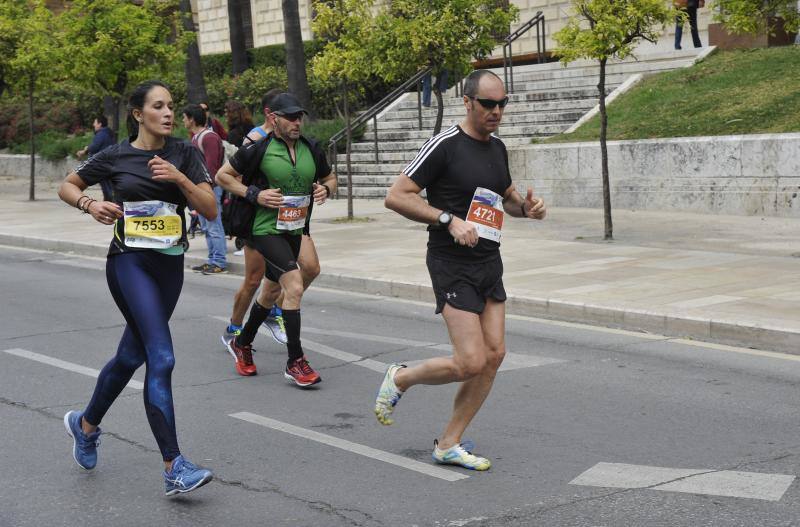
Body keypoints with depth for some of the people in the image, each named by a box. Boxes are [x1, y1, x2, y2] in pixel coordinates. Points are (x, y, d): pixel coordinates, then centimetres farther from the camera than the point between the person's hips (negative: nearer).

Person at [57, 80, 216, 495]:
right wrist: (90, 205, -6)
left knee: (132, 356, 17)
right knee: (162, 358, -18)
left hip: (170, 264, 4)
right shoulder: (115, 157, 0)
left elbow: (210, 209, -3)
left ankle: (86, 424, 43)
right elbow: (67, 186, 13)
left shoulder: (184, 154, 4)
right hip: (130, 261, -4)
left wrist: (179, 178, -17)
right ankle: (174, 469, -19)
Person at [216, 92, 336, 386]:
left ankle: (241, 343, 43)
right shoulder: (259, 149, -11)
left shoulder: (312, 150, 5)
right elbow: (222, 176, -1)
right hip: (267, 229, -7)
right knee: (295, 286, -20)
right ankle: (295, 362, -13)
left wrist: (325, 189, -4)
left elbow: (330, 178, 20)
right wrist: (255, 194, -14)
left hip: (296, 230, 7)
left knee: (272, 291, 20)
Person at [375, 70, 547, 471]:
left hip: (489, 261, 8)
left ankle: (448, 444, 13)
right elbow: (396, 196, -14)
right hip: (453, 262, -8)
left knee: (494, 354, 2)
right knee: (470, 362, -13)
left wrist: (525, 207, 5)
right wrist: (450, 220, -23)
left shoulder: (497, 148, 12)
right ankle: (400, 379, 15)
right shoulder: (444, 145, -12)